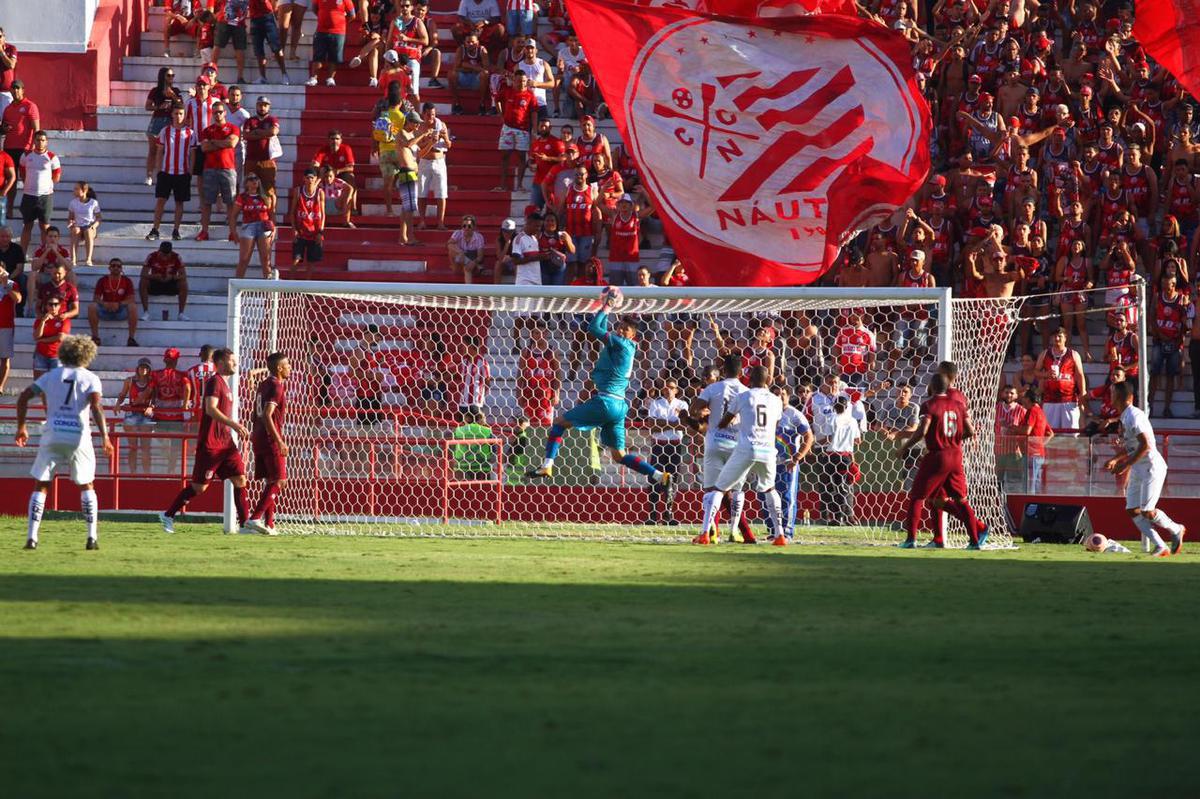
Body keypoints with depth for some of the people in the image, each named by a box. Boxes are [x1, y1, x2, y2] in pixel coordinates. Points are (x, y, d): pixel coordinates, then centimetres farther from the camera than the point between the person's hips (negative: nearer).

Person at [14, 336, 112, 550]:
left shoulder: (51, 375, 12)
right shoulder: (90, 379, 4)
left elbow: (23, 397, 7)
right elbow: (96, 407, -12)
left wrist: (21, 428, 15)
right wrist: (105, 437, -15)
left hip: (52, 436, 1)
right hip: (79, 437, -1)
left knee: (40, 486, 7)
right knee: (86, 486, 15)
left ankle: (32, 537, -5)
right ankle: (92, 538, 8)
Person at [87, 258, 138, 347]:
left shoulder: (127, 281, 2)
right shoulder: (102, 281, 4)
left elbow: (132, 299, -6)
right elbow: (96, 299, -1)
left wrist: (119, 304, -23)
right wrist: (104, 304, -23)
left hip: (121, 311, -1)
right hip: (105, 311, 1)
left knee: (133, 307, -32)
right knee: (92, 307, -29)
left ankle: (131, 338, -25)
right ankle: (95, 337, -23)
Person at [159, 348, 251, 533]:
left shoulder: (225, 384, 18)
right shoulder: (214, 382, -11)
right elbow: (211, 409, -24)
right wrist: (234, 424, -29)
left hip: (226, 442, 9)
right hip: (210, 442, -9)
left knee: (240, 479, -2)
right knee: (200, 486, -3)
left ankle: (244, 523, -2)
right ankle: (168, 515, 10)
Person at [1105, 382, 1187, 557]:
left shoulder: (1134, 416, -18)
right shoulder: (1125, 417, 13)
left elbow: (1145, 445, -25)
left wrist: (1126, 464, -22)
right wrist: (1116, 460, 13)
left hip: (1152, 468, -10)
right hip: (1137, 470, 10)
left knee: (1147, 511, -12)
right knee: (1132, 510, 1)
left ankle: (1176, 530, 12)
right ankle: (1161, 546, 2)